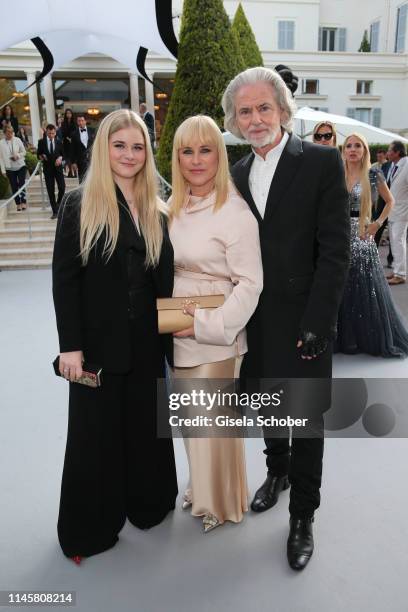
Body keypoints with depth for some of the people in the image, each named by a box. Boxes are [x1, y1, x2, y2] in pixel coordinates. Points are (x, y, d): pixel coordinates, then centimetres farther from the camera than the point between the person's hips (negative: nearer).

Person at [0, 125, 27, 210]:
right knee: (14, 186, 5)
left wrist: (18, 156, -15)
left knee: (21, 183, -12)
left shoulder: (17, 140, 0)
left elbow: (23, 152, 6)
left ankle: (23, 202, -6)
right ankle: (18, 204, 14)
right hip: (10, 168, 1)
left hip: (21, 166, 0)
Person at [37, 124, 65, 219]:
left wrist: (60, 158, -11)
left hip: (58, 168, 1)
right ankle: (55, 211, 6)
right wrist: (41, 157, -14)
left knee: (62, 187, -9)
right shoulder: (41, 142, 2)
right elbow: (38, 154, 7)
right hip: (47, 169, -1)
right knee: (50, 191, 0)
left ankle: (59, 204, 19)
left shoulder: (59, 142, 5)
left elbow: (62, 154, 10)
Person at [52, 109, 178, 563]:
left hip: (147, 343, 4)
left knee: (146, 425, 16)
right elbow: (64, 280, -9)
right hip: (98, 343, -3)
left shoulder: (157, 212, 7)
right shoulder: (79, 205, -5)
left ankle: (147, 504, 40)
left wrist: (170, 331, 3)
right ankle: (89, 528, 31)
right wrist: (70, 346, -13)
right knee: (96, 432, 10)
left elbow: (163, 281, 8)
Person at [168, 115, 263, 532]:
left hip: (214, 336, -6)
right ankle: (200, 487, 41)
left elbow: (250, 282, -15)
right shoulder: (175, 207, 8)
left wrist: (207, 324, -19)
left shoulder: (234, 211, -13)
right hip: (176, 334, 7)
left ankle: (221, 503, 30)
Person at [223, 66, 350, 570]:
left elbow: (335, 249, -12)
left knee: (307, 419, 8)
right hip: (257, 319, 5)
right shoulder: (238, 173, 9)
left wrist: (317, 323, -16)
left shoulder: (321, 161, -8)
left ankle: (302, 516, 27)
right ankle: (277, 470, 46)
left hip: (303, 320, -4)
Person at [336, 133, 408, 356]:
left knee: (366, 286, 0)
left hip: (362, 237, -2)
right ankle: (345, 337, 18)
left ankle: (372, 337, 16)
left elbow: (390, 201, 11)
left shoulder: (374, 175, 0)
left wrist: (378, 223, -1)